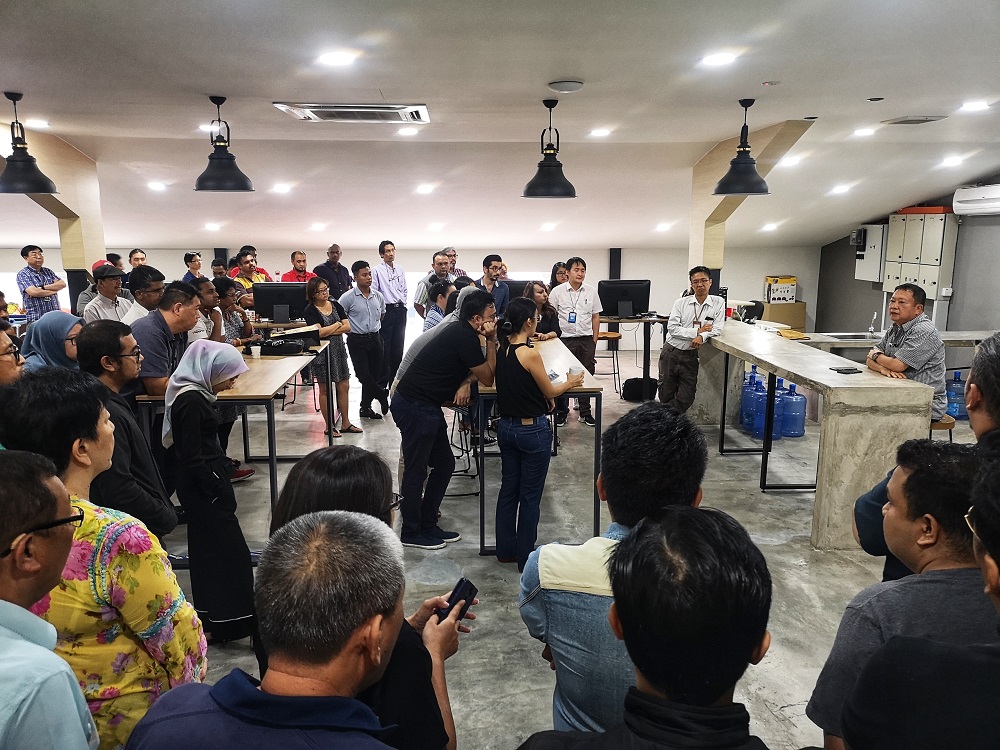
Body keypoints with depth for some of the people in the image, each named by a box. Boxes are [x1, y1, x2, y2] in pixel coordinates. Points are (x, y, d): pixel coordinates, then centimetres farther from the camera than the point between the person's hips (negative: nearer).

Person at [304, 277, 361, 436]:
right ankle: (329, 426, 13)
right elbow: (319, 332, -20)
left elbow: (348, 327, -1)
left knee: (344, 386, 7)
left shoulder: (336, 306, 7)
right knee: (325, 389, 3)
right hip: (322, 352, -5)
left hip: (338, 350, 5)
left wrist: (327, 331, -12)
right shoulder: (310, 311, -8)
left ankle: (345, 423, 18)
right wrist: (337, 325, -7)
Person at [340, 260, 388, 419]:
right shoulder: (348, 297, -10)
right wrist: (349, 330, -1)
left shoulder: (378, 296, 4)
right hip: (357, 340, -4)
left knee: (374, 373, 6)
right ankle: (382, 395, 10)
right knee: (363, 374, -11)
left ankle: (366, 407, 18)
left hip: (375, 338, 4)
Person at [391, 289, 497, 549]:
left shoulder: (462, 332, 10)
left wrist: (465, 383, -6)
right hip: (415, 407, -10)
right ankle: (411, 533, 15)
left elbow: (478, 369, 14)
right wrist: (492, 341, -10)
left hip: (426, 406, 10)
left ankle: (428, 525, 25)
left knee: (444, 464, 14)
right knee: (416, 470, 1)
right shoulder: (465, 338, -20)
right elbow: (487, 378, -11)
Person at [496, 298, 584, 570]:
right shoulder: (530, 354, -21)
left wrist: (542, 397, 7)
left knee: (508, 489, 17)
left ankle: (505, 549, 29)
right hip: (532, 430, -7)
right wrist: (571, 383, 10)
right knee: (530, 495, 5)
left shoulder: (500, 350, 0)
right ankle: (525, 558, 16)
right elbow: (550, 392, -8)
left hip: (506, 427, 7)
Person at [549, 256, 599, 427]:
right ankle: (562, 411, 16)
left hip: (586, 339, 2)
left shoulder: (591, 292, 6)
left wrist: (594, 341, 7)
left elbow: (595, 317, 11)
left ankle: (585, 412, 17)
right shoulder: (557, 291, -2)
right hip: (565, 339, -2)